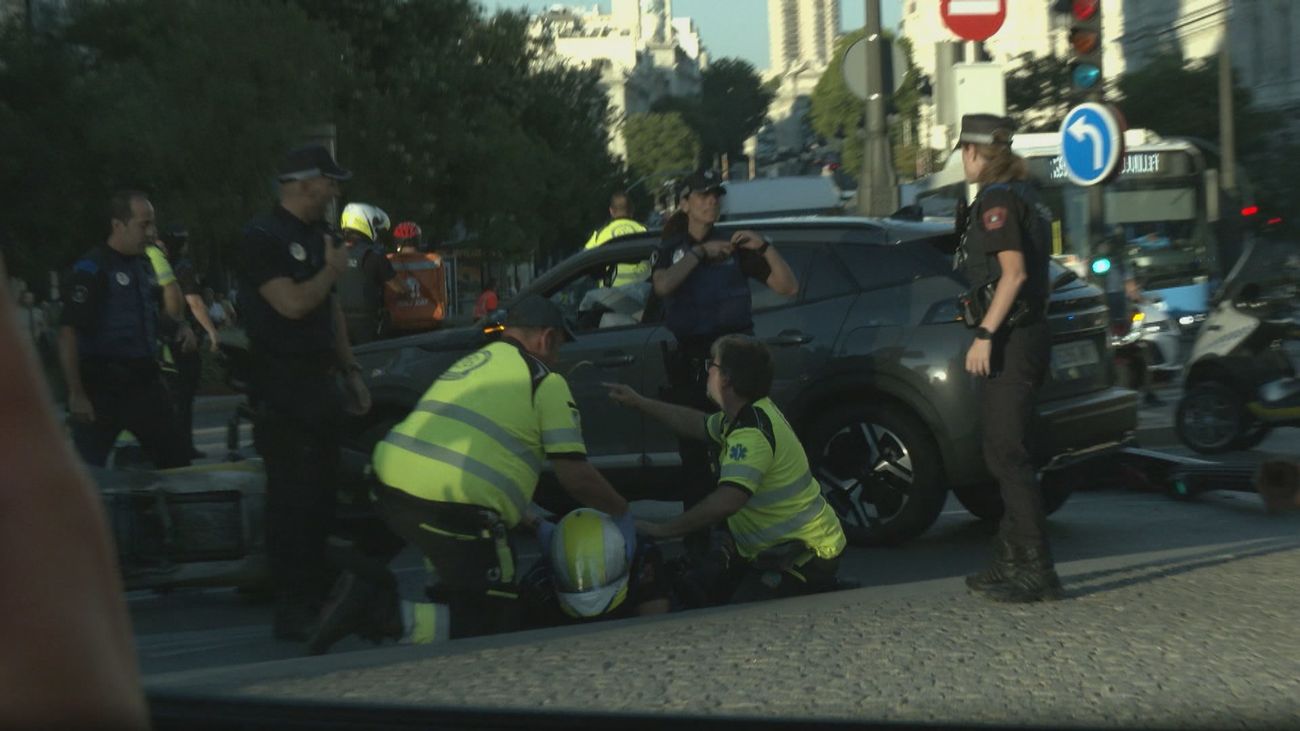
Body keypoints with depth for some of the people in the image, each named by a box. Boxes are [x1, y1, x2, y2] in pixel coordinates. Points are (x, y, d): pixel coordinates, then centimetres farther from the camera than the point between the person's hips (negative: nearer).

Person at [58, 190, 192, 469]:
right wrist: (76, 394, -21)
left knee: (177, 461, 6)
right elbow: (68, 333, -18)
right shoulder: (91, 270, -12)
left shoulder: (144, 265, 11)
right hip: (103, 386, -7)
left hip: (144, 381, 7)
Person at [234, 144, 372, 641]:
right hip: (281, 384, -9)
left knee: (320, 497, 11)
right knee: (292, 499, -9)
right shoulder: (263, 237, -11)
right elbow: (292, 303, -21)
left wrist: (350, 371, 18)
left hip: (318, 380, 9)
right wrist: (332, 269, -6)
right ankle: (291, 612, -7)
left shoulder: (316, 237, 18)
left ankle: (317, 598, 19)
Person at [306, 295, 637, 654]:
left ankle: (369, 585, 10)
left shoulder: (470, 363, 28)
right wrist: (622, 512, 19)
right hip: (452, 506, -8)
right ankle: (385, 616, -17)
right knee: (499, 619, 4)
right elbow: (576, 476, 0)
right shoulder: (546, 381, 5)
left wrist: (533, 525, 42)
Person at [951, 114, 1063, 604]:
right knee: (1006, 453, 16)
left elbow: (1013, 272, -22)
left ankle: (1036, 570, -12)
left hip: (1009, 340, -10)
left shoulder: (996, 200, -12)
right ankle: (1011, 559, 22)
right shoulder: (1024, 196, 18)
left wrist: (985, 334, -22)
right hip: (1028, 334, 10)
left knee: (1008, 455, -10)